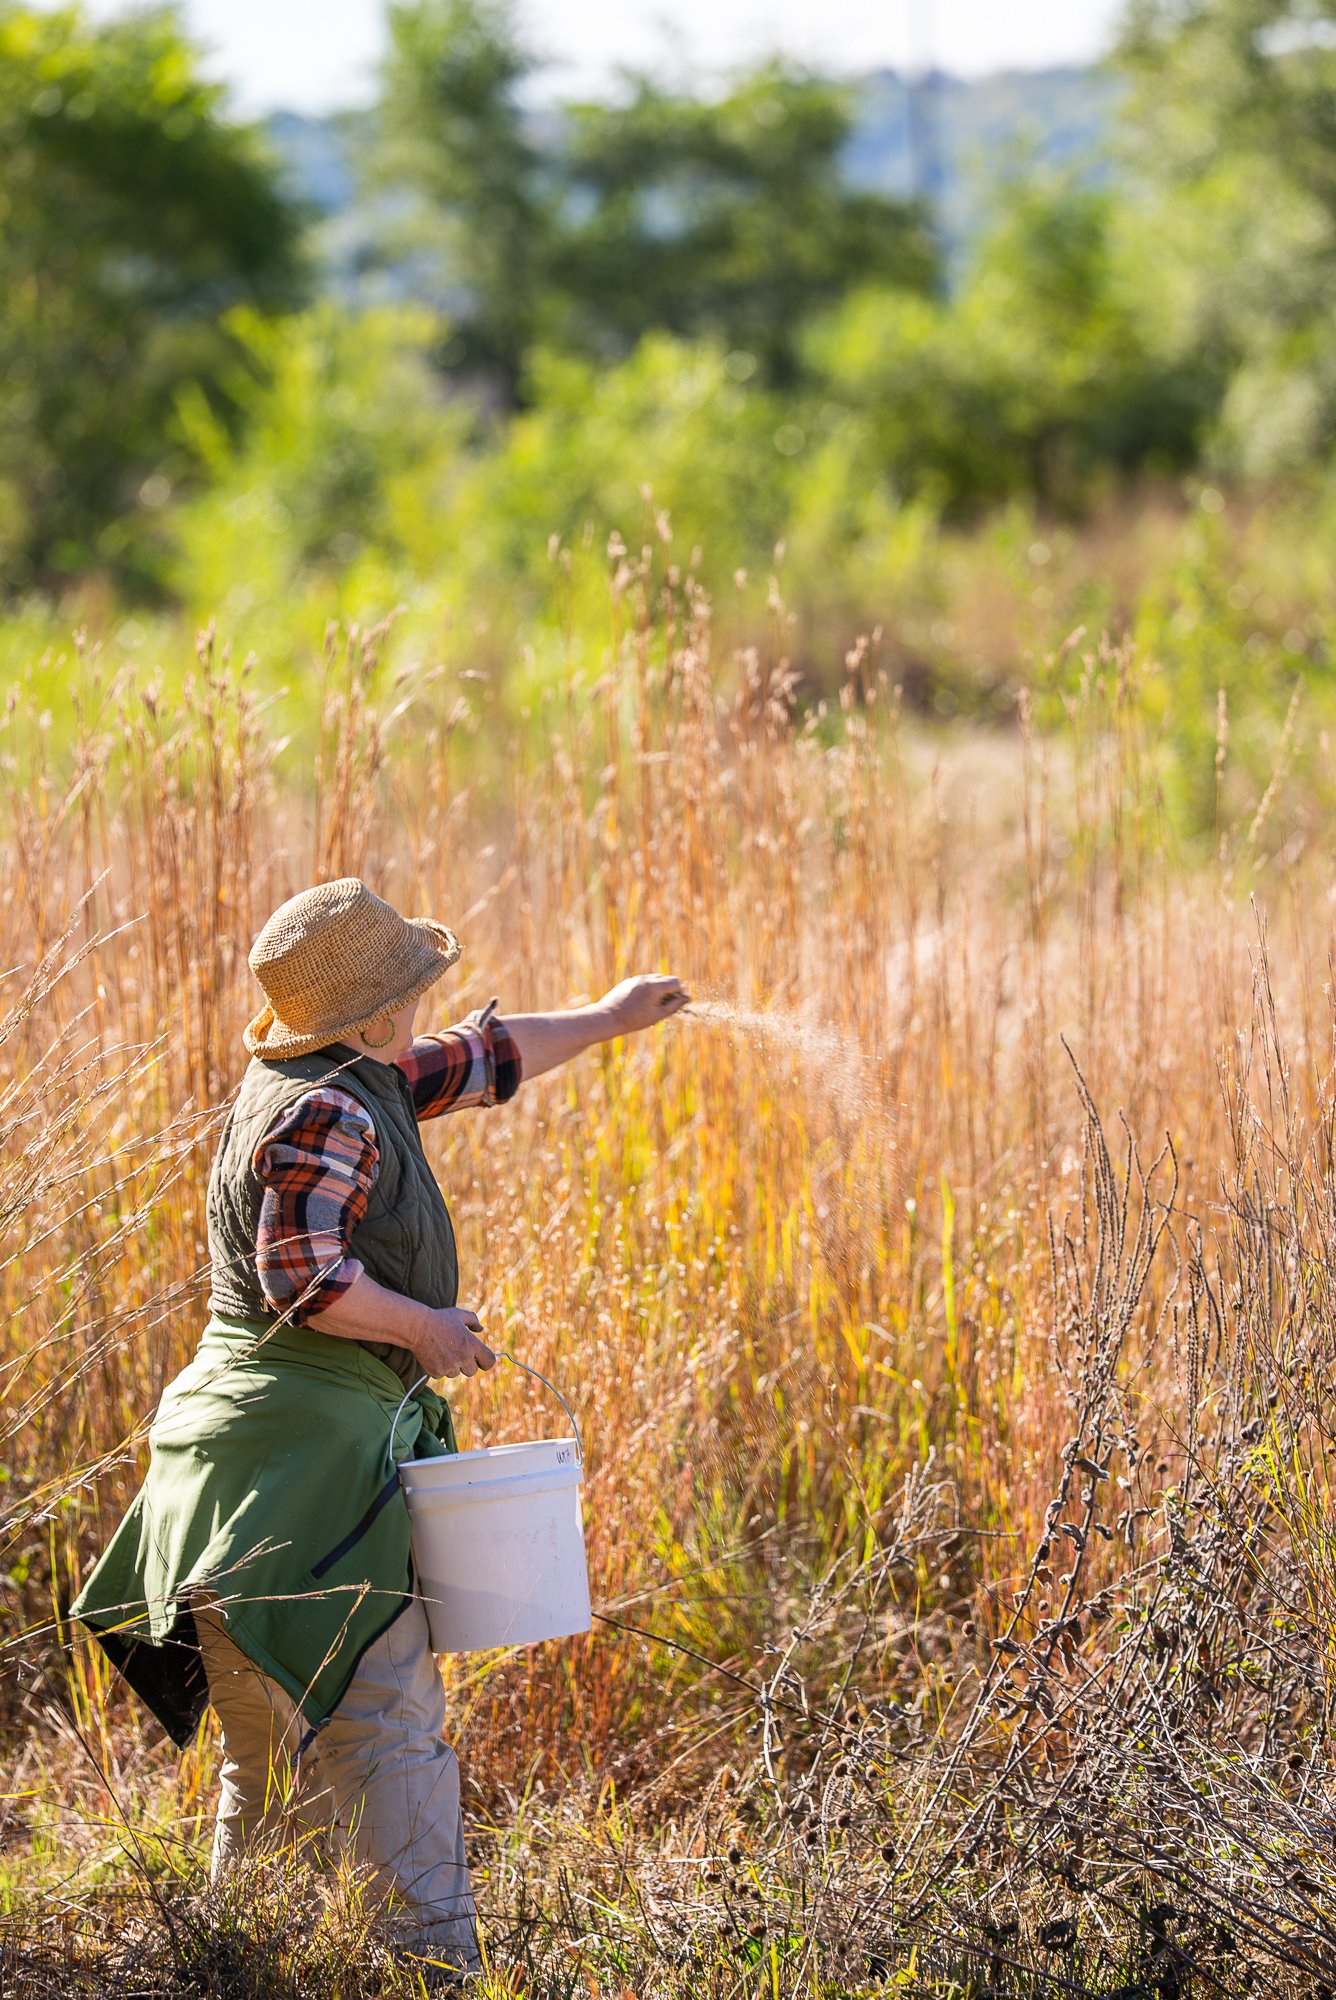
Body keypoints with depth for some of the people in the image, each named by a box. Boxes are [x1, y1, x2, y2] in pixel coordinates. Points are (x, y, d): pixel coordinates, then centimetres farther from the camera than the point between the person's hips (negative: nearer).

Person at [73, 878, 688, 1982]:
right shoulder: (327, 1117, -15)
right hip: (299, 1444, -11)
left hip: (301, 1442, 11)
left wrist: (602, 1019, 39)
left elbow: (481, 1059, 31)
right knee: (387, 1714, -14)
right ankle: (437, 1961, -17)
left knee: (283, 1743, 12)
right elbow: (303, 1276, -23)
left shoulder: (354, 1082, 16)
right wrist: (426, 1327, -12)